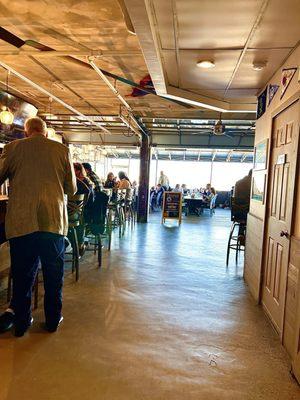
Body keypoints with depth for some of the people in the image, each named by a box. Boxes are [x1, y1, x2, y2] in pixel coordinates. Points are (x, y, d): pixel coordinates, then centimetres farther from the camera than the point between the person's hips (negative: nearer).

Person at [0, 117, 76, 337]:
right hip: (53, 220, 0)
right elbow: (72, 188, 7)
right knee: (53, 273, 14)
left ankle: (21, 320, 27)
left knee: (22, 273, 14)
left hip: (21, 221, 0)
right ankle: (53, 319, 26)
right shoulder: (62, 150, 3)